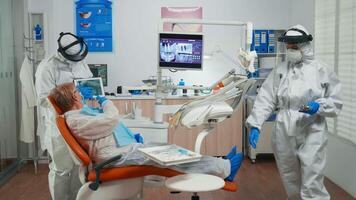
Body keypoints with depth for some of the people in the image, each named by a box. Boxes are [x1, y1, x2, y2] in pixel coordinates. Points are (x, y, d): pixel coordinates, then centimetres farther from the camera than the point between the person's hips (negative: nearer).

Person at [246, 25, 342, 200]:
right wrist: (255, 124, -9)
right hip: (284, 133, 3)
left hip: (312, 133, -3)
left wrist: (319, 106, -15)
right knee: (290, 183, 16)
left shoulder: (323, 71, 1)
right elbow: (266, 99, 1)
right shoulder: (279, 70, 7)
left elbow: (336, 102, 4)